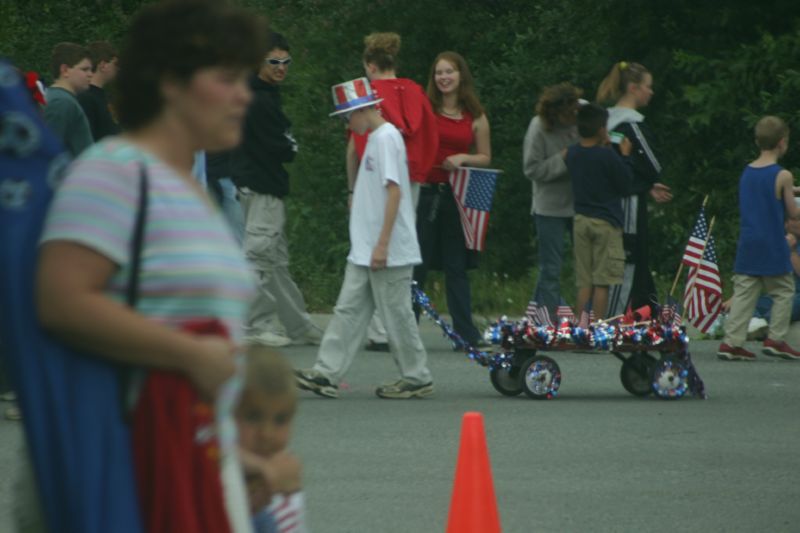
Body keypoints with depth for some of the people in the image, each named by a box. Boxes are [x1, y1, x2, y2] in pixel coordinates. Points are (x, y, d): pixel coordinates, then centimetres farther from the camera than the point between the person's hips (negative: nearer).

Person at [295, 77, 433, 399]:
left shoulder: (387, 137, -14)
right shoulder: (374, 138, 15)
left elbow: (394, 191, -20)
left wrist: (382, 244, -21)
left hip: (389, 251, -10)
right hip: (363, 251, 10)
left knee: (396, 313, -2)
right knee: (349, 310, 5)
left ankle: (417, 378, 7)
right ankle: (326, 375, 4)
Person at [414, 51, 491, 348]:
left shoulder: (475, 117, 7)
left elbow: (485, 158, 13)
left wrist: (463, 159, -6)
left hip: (457, 195, 2)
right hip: (425, 191, -2)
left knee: (457, 267, 5)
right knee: (416, 264, -1)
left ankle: (465, 331, 8)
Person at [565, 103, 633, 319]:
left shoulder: (572, 153, 3)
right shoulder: (607, 156, -14)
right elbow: (625, 185, -6)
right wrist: (625, 156, 2)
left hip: (581, 220, 6)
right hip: (606, 222, -6)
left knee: (584, 283, 9)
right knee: (602, 283, -2)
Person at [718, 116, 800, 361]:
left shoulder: (746, 173, 8)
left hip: (747, 246, 5)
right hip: (773, 248, -5)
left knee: (743, 294, 5)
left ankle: (732, 341, -2)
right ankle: (775, 338, 7)